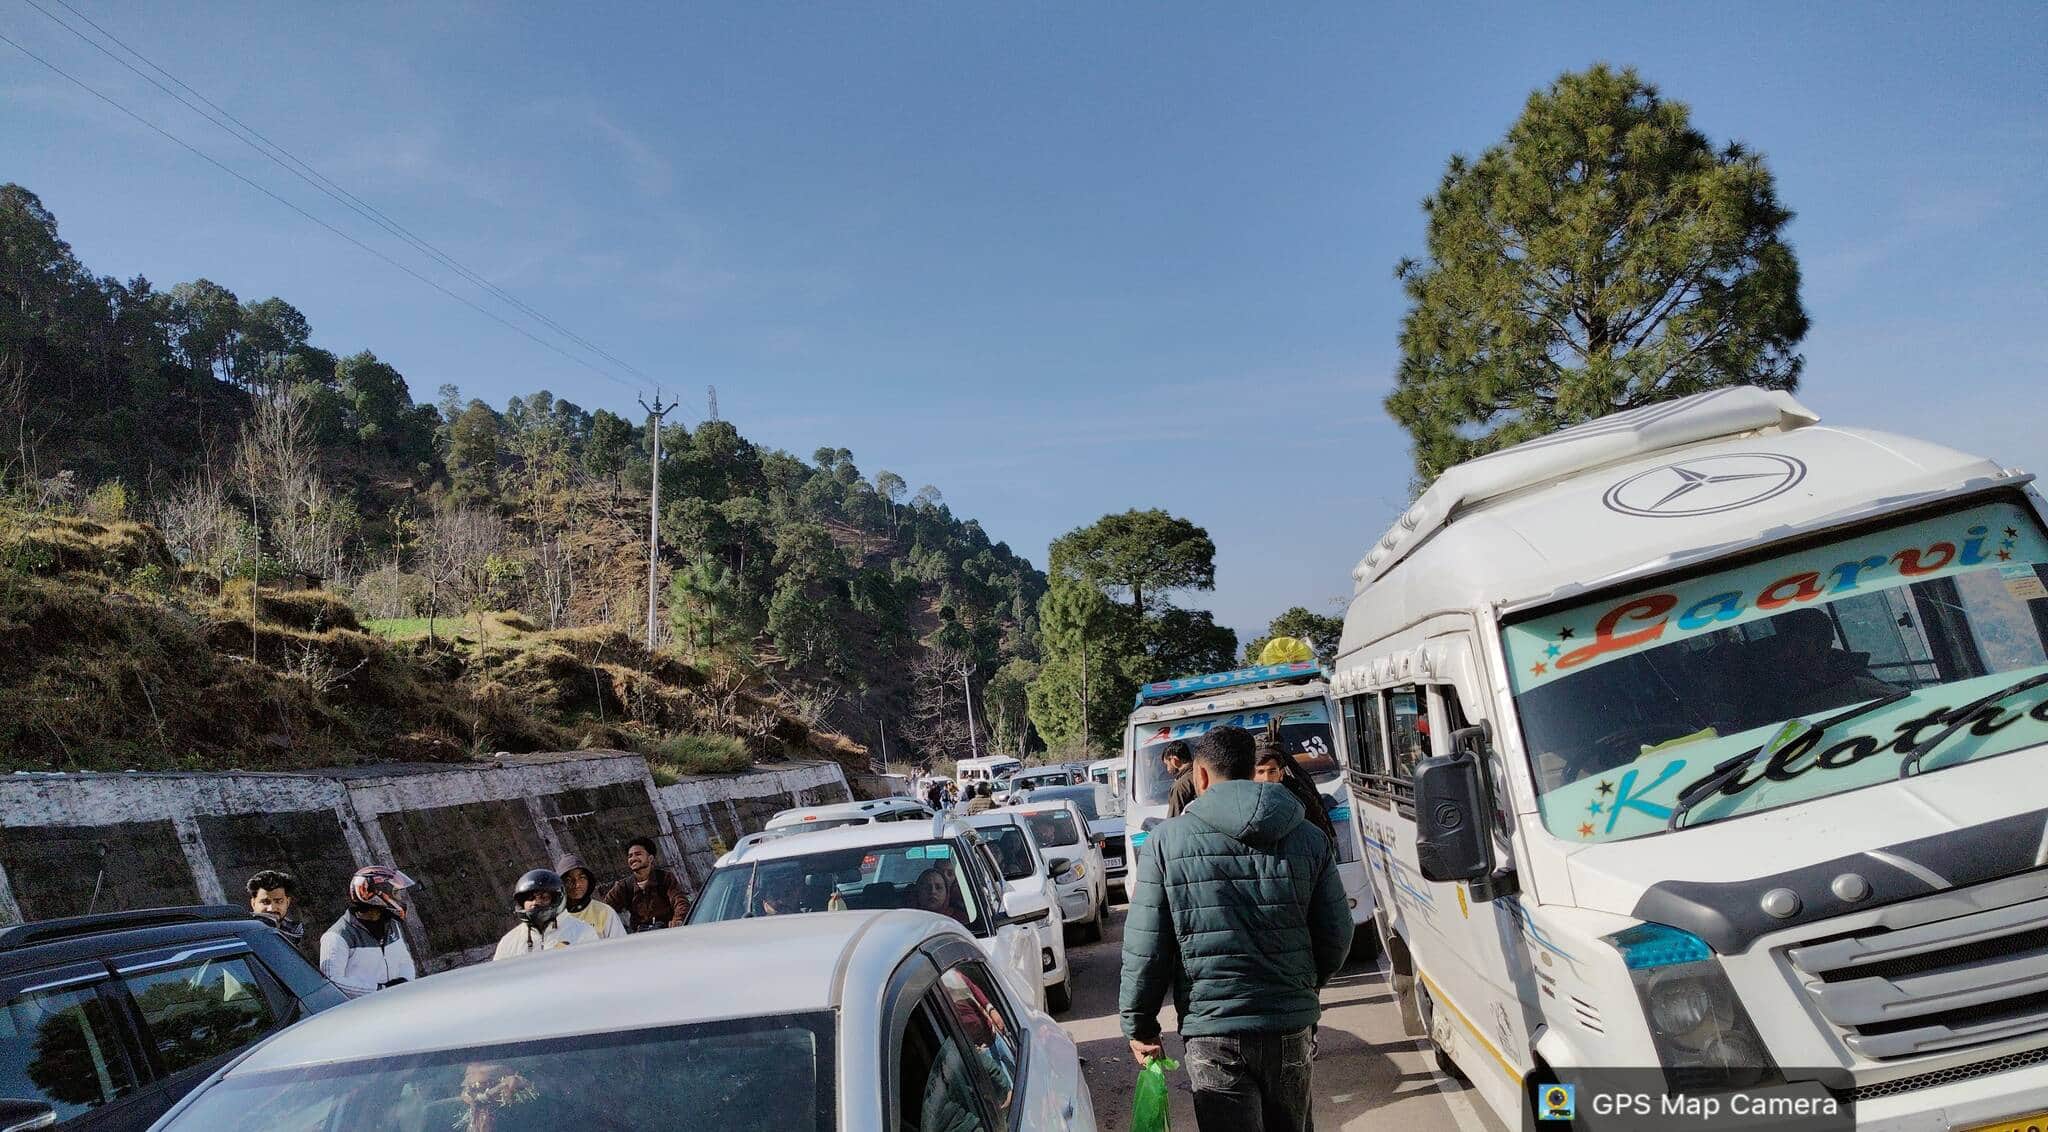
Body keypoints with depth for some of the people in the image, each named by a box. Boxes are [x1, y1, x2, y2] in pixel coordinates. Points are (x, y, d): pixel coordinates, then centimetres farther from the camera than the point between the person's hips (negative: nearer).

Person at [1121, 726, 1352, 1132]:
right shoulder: (1311, 839, 2)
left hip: (1212, 1029, -3)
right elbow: (1336, 937, 6)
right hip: (1291, 1026, 4)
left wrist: (1139, 1025, 5)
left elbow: (1144, 949, -7)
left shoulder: (1168, 840, -7)